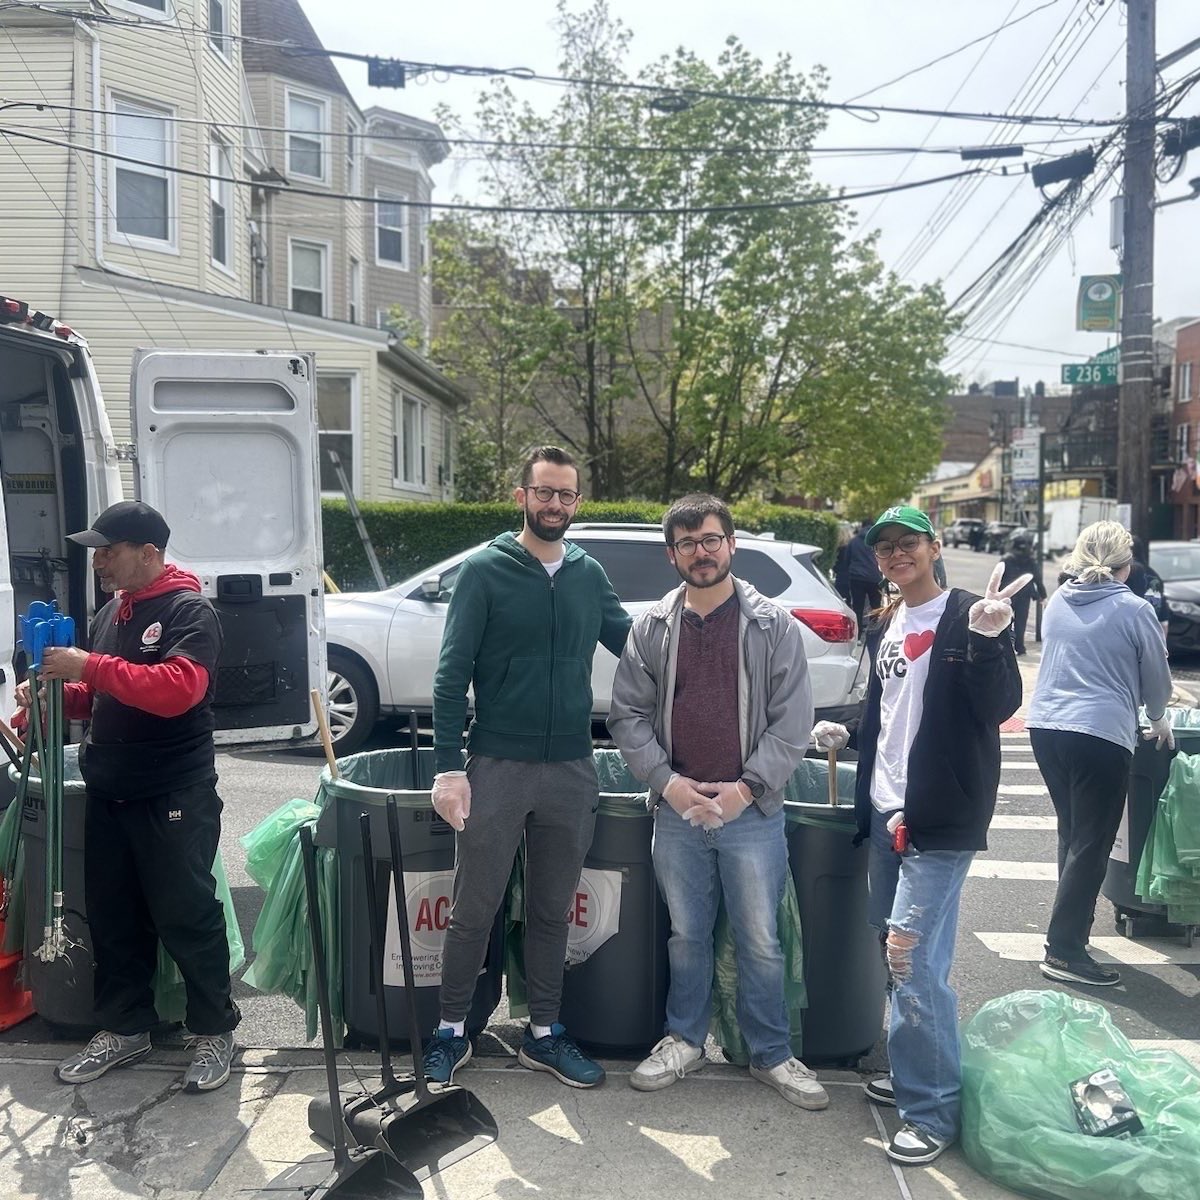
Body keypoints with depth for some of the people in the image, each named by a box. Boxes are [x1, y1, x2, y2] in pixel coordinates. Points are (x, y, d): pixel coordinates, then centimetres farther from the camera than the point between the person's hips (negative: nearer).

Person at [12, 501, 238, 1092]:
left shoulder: (189, 612, -11)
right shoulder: (110, 613, 13)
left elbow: (176, 689, -27)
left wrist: (90, 666, -25)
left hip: (174, 799, -8)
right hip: (108, 795, 8)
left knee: (187, 917, 0)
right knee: (113, 917, 15)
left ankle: (215, 1030, 14)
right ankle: (124, 1026, 30)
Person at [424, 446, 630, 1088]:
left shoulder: (589, 575, 7)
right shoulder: (484, 571, -5)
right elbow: (452, 673, -8)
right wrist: (447, 765, -14)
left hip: (571, 771, 4)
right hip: (497, 766, -3)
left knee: (552, 910, 14)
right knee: (474, 910, 6)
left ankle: (543, 1034, 29)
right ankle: (452, 1030, 25)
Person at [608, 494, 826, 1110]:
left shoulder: (773, 625, -2)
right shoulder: (652, 627, 4)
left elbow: (791, 722, -4)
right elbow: (628, 714, 4)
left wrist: (746, 787, -12)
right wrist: (667, 781, -8)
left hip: (751, 811, -2)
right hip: (677, 810, 2)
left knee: (760, 940, 7)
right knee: (686, 934, 15)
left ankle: (770, 1053, 26)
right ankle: (684, 1040, 33)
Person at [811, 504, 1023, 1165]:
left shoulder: (966, 616, -8)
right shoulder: (885, 627, 14)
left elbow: (999, 707, -17)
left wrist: (986, 641, -31)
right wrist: (848, 735, 12)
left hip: (940, 819, -8)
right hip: (886, 813, 8)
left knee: (914, 959, -8)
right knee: (900, 955, 16)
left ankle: (933, 1110, 7)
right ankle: (914, 1073, 34)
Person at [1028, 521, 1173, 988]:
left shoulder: (1057, 601, 9)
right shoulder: (1135, 611, -5)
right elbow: (1156, 677, 6)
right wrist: (1158, 720, 25)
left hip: (1046, 726, 6)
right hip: (1101, 734, -6)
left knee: (1072, 835, 20)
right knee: (1090, 845, 0)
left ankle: (1072, 929, 30)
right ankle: (1063, 950, 1)